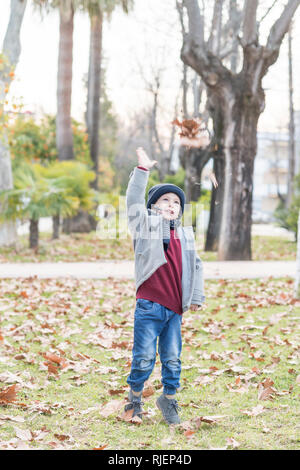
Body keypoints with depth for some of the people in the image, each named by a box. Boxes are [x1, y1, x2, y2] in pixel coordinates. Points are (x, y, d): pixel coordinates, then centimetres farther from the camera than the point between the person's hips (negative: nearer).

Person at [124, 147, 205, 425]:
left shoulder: (185, 235, 14)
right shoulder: (146, 224, 2)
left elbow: (195, 266, 20)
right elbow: (134, 201, -10)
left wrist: (197, 297, 16)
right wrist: (142, 170, -15)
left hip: (174, 309, 4)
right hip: (149, 306, -4)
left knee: (172, 358, 8)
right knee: (144, 357, -1)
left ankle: (169, 400, 25)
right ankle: (135, 397, 19)